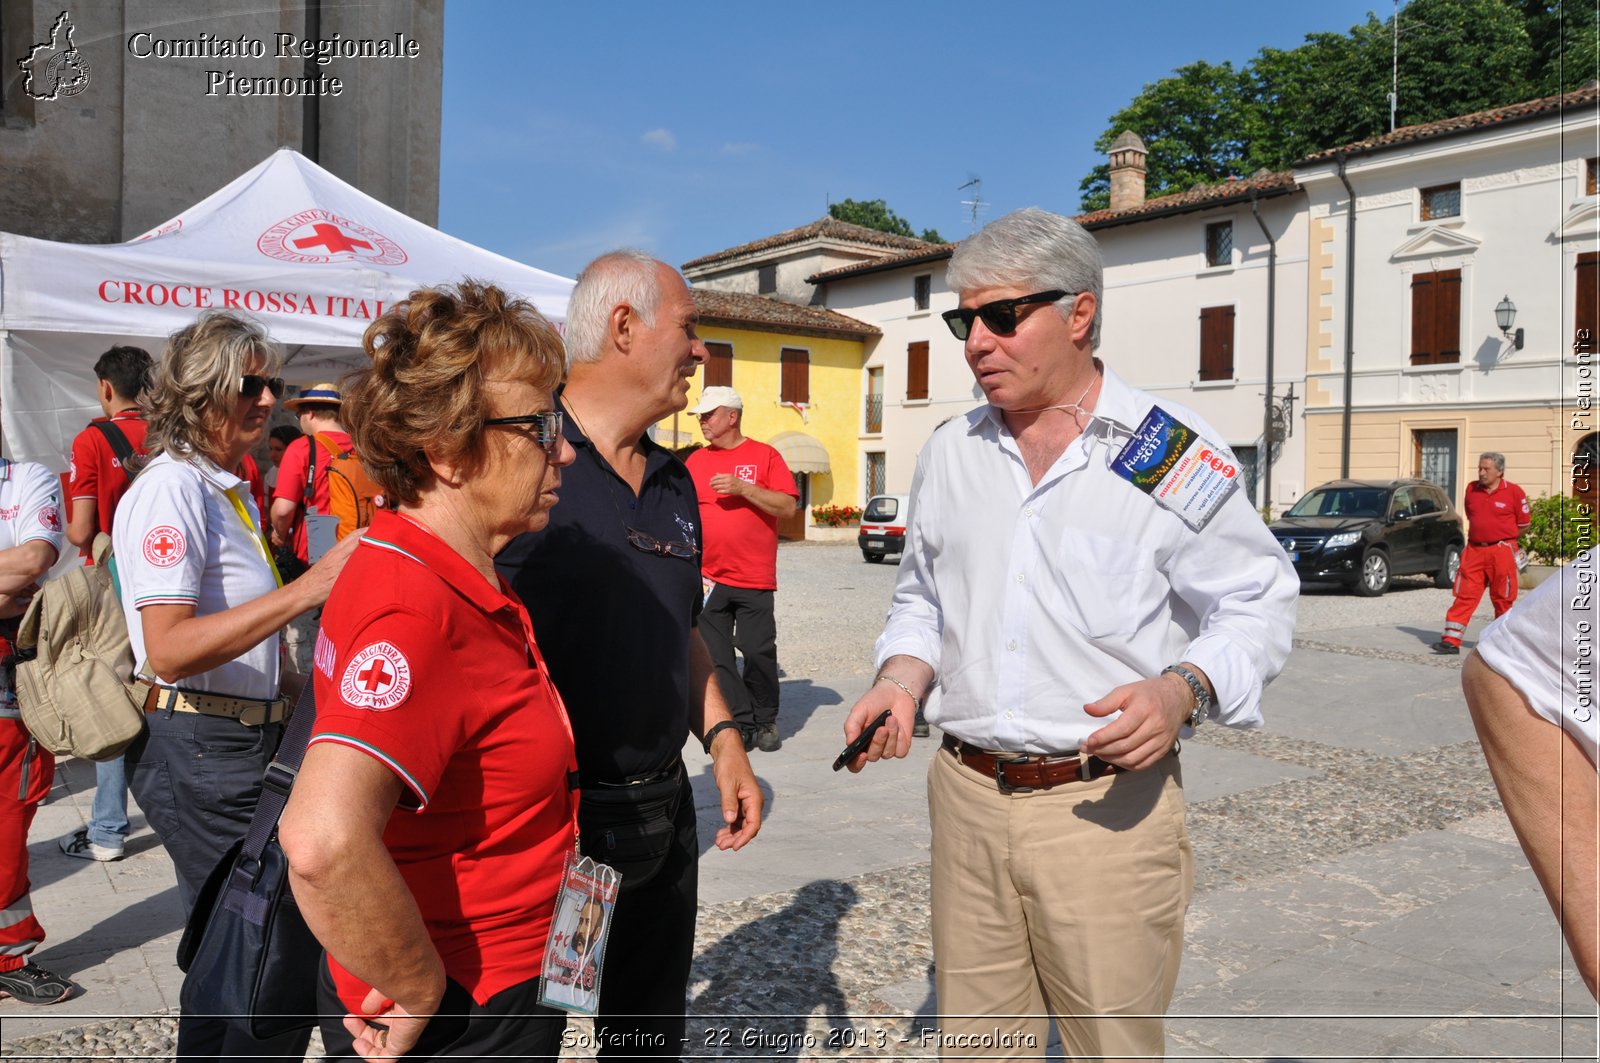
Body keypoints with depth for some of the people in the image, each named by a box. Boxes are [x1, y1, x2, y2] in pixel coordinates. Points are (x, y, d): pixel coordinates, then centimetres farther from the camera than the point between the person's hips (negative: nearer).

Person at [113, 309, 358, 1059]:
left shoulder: (231, 491, 14)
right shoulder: (170, 489, -16)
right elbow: (169, 650, -26)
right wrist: (304, 590, -32)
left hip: (241, 743, 10)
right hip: (197, 749, -10)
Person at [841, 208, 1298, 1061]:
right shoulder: (948, 454, 10)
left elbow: (1258, 600, -1)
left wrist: (1185, 689, -18)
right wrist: (901, 679, 1)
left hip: (1107, 809, -4)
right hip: (967, 798, 4)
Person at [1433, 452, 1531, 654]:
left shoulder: (1514, 492, -4)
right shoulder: (1472, 489, 8)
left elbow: (1524, 524, 4)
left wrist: (1503, 539, 11)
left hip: (1501, 552, -3)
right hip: (1474, 550, 3)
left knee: (1502, 599, 5)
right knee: (1464, 596, -2)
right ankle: (1451, 641, -4)